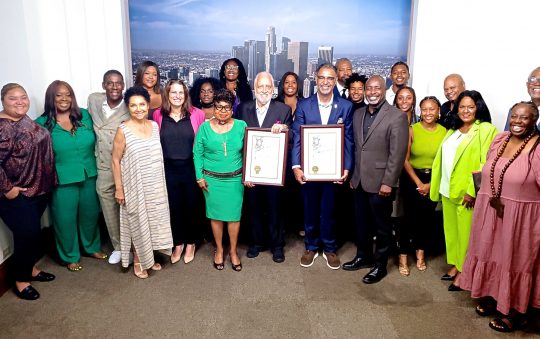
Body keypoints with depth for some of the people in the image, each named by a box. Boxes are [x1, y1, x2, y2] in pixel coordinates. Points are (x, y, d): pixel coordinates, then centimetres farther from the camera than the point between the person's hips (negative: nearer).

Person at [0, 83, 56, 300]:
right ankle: (20, 280, 18)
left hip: (39, 189, 8)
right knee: (27, 234, -1)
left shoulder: (25, 120, 7)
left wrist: (47, 182, 16)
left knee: (33, 231, 18)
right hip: (18, 194, -8)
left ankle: (30, 268, 36)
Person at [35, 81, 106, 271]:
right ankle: (70, 256, 31)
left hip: (89, 176, 3)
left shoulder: (85, 116, 1)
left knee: (90, 214, 18)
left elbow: (95, 141, 9)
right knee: (65, 219, 10)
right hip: (63, 181, -2)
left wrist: (94, 166, 4)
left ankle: (92, 247, 41)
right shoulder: (42, 123, -6)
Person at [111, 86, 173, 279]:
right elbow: (116, 160, -9)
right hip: (134, 185, -4)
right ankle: (138, 261, 26)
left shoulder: (154, 126, 1)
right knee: (138, 222, 7)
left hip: (155, 185, 5)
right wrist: (119, 188, -10)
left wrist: (162, 181, 11)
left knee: (153, 220, 14)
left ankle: (149, 257, 33)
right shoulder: (123, 130, -13)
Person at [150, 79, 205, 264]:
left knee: (191, 207, 12)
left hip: (190, 168, -1)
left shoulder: (197, 114, -7)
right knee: (173, 207, 13)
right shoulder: (158, 115, -1)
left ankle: (190, 243, 32)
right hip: (168, 169, 2)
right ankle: (178, 244, 32)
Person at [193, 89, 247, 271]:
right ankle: (219, 250, 29)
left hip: (235, 179, 0)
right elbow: (197, 153, 1)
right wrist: (200, 176, -3)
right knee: (216, 215, 10)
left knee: (234, 215, 6)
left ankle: (233, 251, 24)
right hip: (212, 179, 0)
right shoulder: (205, 127, -2)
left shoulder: (241, 126, -2)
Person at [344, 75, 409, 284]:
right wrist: (353, 175, 12)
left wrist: (388, 182, -16)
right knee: (361, 223, 17)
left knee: (382, 226, 9)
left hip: (380, 182, -6)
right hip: (359, 181, 6)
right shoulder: (358, 114, 9)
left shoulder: (397, 116, -11)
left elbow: (398, 153, -14)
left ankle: (380, 265, 24)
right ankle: (363, 256, 36)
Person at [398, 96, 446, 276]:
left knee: (428, 217, 10)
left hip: (434, 180, 2)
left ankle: (420, 252, 30)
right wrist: (418, 183, -10)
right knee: (410, 217, -1)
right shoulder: (412, 130, -7)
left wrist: (430, 184, -8)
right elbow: (405, 160, -7)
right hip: (411, 178, -2)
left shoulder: (444, 132, -5)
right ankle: (403, 256, 13)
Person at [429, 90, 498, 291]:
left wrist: (473, 191, -18)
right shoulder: (453, 131, 14)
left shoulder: (486, 130, -7)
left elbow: (486, 164, -14)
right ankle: (455, 265, 28)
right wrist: (436, 186, 11)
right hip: (447, 190, 7)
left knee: (466, 232, 3)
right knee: (451, 230, 14)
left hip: (467, 191, -6)